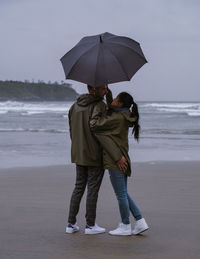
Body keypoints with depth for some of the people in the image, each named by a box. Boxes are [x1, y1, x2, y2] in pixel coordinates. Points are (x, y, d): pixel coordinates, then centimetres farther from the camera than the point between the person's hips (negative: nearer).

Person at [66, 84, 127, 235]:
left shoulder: (75, 106, 7)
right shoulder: (100, 106, -16)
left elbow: (72, 132, 11)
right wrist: (118, 156, -20)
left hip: (78, 155, 7)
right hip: (96, 156, -6)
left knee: (79, 187, 14)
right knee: (93, 189, 3)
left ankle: (71, 224, 14)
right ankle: (90, 225, 11)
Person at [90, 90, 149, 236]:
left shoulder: (117, 118, -18)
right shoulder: (124, 117, 10)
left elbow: (94, 125, -18)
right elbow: (109, 116, 26)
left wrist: (96, 109, -4)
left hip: (115, 161, -10)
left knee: (121, 195, 1)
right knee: (123, 194, 16)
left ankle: (125, 226, 10)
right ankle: (140, 222, 15)